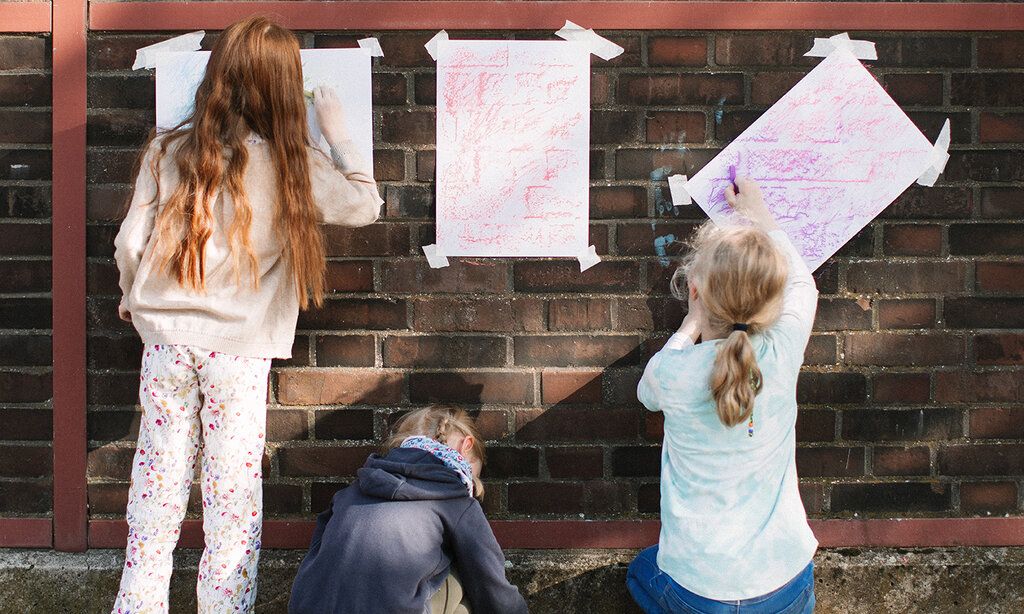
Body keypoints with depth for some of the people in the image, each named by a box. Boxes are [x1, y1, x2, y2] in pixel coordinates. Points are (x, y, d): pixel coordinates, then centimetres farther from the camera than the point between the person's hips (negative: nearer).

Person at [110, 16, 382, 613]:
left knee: (159, 482, 11)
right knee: (233, 494, 6)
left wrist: (132, 295, 22)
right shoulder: (293, 163, -5)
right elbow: (366, 204, 8)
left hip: (168, 338, 3)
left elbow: (131, 242, 2)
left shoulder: (169, 150, 0)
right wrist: (336, 131, 19)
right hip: (240, 346, -2)